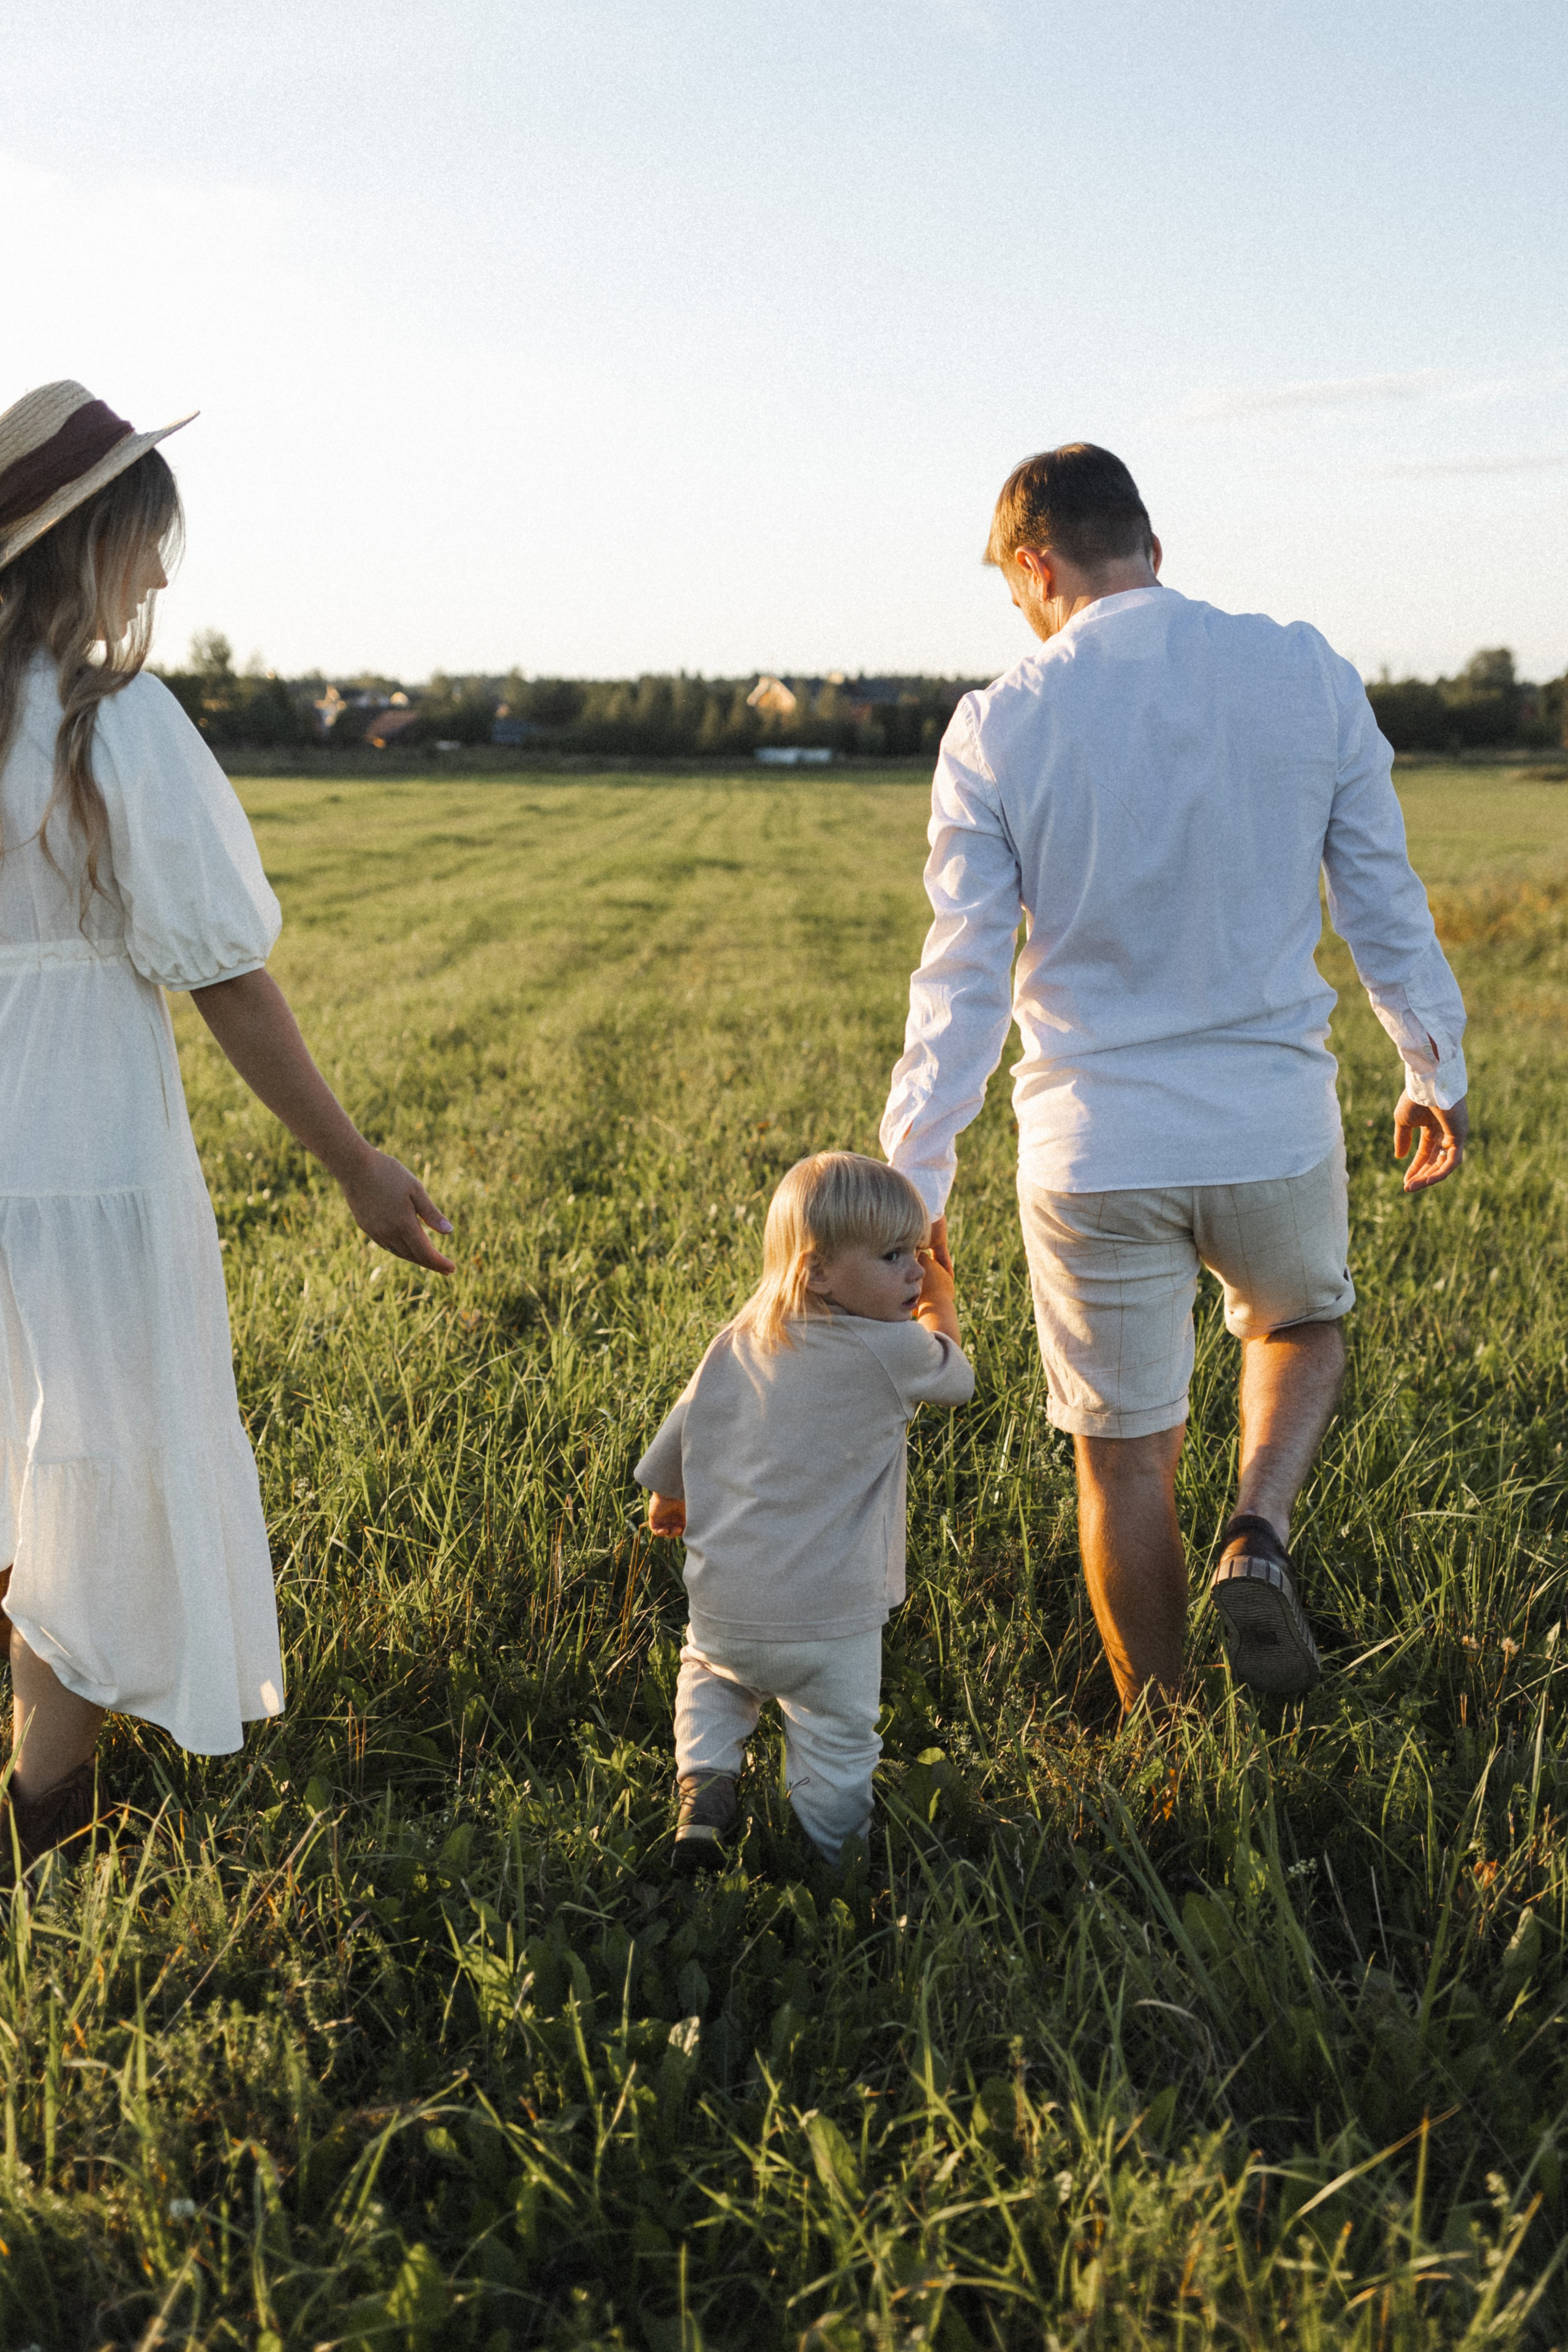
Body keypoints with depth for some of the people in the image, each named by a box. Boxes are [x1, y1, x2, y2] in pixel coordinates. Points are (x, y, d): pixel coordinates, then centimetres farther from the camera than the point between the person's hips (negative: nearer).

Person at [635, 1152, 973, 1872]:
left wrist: (667, 1503, 33)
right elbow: (954, 1376, 6)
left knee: (707, 1670, 33)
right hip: (829, 1625, -5)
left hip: (721, 1609, 5)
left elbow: (672, 1447, 13)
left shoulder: (735, 1345, 3)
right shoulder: (890, 1352, -16)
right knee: (836, 1754, 12)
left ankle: (704, 1778, 15)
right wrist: (940, 1303, 22)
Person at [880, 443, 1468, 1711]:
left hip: (1095, 1151, -1)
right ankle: (1259, 1541, 5)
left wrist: (914, 1184, 0)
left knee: (1125, 1456, 14)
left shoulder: (997, 725, -7)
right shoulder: (1309, 676, -3)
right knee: (1303, 1326, 31)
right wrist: (1438, 1070, 20)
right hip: (1275, 1129, 1)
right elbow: (1385, 902, 5)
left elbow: (963, 980, -7)